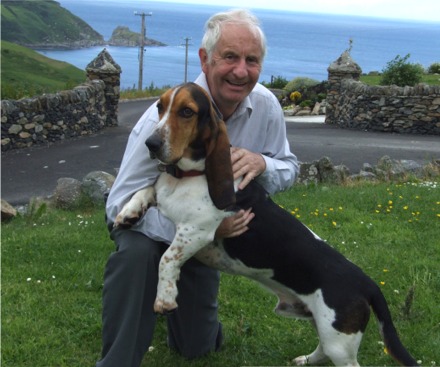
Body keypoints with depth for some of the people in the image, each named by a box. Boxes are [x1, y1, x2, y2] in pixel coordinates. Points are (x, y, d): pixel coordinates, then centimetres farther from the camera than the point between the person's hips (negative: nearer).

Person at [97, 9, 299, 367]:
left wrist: (261, 163, -33)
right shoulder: (166, 116, -34)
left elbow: (289, 167, -8)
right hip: (150, 218, -4)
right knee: (137, 253, -41)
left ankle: (178, 293, 45)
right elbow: (121, 204, -34)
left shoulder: (265, 106, -20)